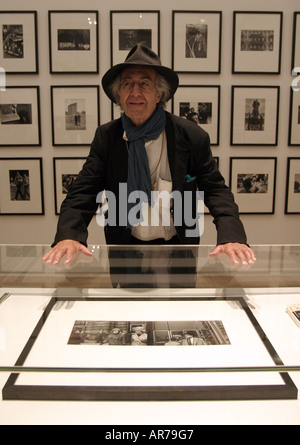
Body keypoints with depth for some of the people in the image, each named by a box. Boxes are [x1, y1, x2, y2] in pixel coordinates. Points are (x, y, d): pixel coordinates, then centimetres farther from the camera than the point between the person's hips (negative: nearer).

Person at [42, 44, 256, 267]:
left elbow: (216, 190, -6)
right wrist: (68, 236, -24)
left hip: (178, 249, 0)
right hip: (124, 248, 1)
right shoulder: (106, 137, -1)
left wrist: (231, 236, -24)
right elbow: (83, 192, -4)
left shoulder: (192, 137, -8)